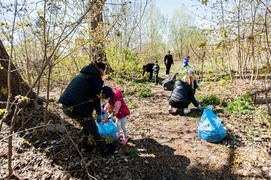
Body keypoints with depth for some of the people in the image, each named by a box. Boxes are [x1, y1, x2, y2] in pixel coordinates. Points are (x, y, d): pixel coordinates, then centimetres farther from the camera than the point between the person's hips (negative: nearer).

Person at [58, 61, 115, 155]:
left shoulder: (83, 75, 20)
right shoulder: (95, 79, -7)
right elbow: (95, 97, -9)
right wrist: (99, 111, 9)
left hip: (66, 106, 9)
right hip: (76, 108, -9)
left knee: (86, 125, 28)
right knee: (93, 130, 10)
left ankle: (84, 146, 40)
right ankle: (104, 150, 25)